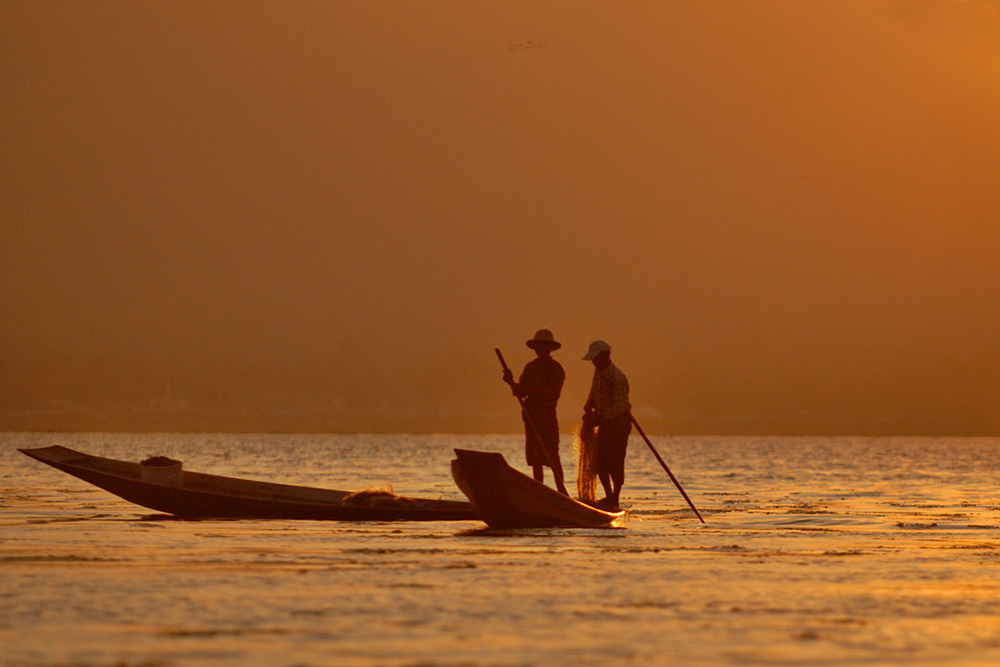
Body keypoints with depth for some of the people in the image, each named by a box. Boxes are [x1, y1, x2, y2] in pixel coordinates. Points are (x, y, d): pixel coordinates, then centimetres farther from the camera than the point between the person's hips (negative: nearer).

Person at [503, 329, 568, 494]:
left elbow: (554, 393, -14)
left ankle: (561, 490, -9)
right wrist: (512, 382, -4)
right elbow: (521, 392, 14)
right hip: (531, 415, 6)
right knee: (535, 458, 6)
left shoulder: (556, 368, -3)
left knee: (551, 455, -11)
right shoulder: (530, 367, 15)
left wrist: (533, 390, -20)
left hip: (547, 414, -6)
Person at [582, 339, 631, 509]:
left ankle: (615, 500, 1)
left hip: (619, 422, -8)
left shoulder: (617, 377, -20)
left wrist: (598, 417, -26)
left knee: (615, 463, -7)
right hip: (604, 423, 8)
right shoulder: (598, 371, 8)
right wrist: (589, 406, 2)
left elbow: (619, 406, -24)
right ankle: (609, 497, 21)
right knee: (600, 462, 8)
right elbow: (594, 393, 21)